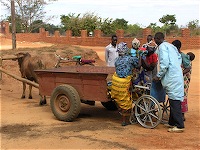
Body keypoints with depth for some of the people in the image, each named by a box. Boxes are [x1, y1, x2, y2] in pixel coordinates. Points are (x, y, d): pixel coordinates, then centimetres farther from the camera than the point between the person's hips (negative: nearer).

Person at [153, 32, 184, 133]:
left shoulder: (162, 46, -8)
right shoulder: (171, 46, 20)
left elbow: (164, 64, -17)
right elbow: (179, 59, 21)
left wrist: (158, 76, -8)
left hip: (172, 77, -9)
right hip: (177, 76, 9)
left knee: (174, 100, -8)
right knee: (173, 99, 13)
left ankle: (179, 126, -7)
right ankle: (172, 122, 21)